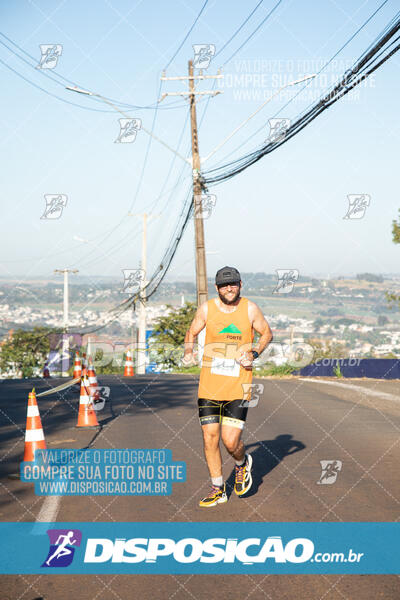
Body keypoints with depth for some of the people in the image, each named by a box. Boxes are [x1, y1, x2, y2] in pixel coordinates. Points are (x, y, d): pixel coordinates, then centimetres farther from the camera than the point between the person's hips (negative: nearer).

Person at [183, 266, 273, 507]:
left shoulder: (250, 309, -2)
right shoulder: (207, 309, 0)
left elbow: (267, 332, 12)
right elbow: (192, 333, 15)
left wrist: (254, 353, -5)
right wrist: (188, 352, -4)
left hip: (238, 387, -2)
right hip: (209, 385, 2)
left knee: (231, 441, -8)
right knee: (210, 438, 2)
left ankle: (243, 463, 28)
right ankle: (218, 489, 19)